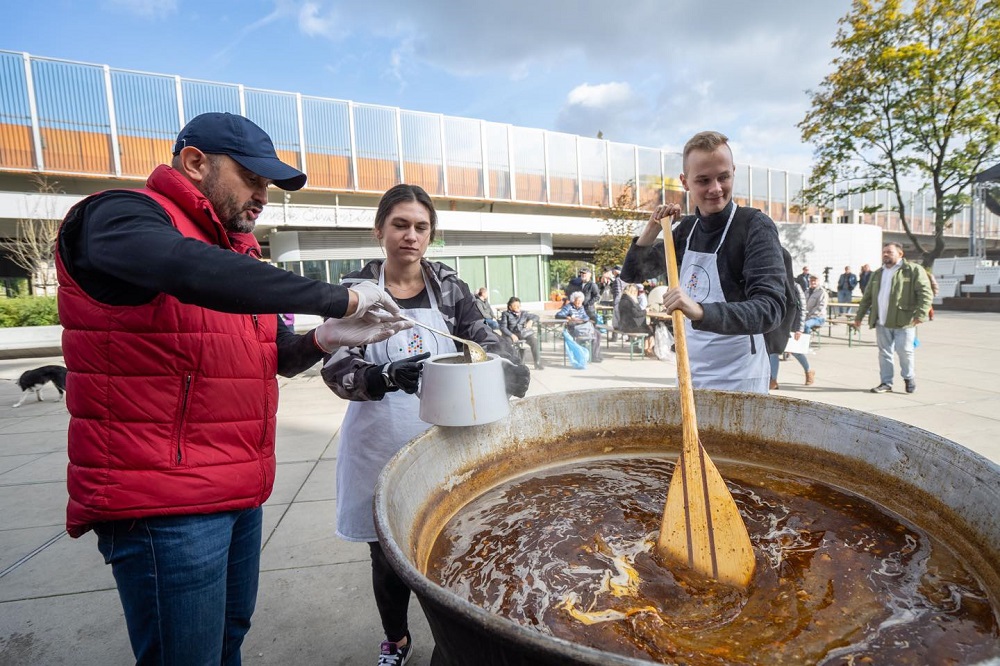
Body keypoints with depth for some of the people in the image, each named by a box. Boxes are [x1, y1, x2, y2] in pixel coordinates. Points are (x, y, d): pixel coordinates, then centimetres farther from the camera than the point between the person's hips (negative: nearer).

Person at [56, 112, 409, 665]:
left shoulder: (238, 254, 15)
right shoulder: (120, 217, -9)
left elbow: (281, 357, 16)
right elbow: (191, 270, -34)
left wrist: (326, 338, -5)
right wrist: (338, 299, -29)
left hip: (240, 491, 8)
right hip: (161, 498, -8)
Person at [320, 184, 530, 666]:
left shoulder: (448, 285, 2)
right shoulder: (356, 289, -4)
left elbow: (483, 340, -4)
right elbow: (337, 369, -14)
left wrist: (510, 367, -27)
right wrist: (388, 376, -35)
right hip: (380, 445, 0)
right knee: (387, 553, 15)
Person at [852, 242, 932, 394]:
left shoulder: (913, 270, -1)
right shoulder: (877, 273, 17)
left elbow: (925, 293, -9)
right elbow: (867, 297, 21)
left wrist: (920, 314, -19)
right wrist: (859, 316, 18)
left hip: (903, 322, -5)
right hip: (882, 322, 5)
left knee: (904, 351, -2)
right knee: (884, 353, 7)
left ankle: (909, 378, 22)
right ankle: (886, 382, 15)